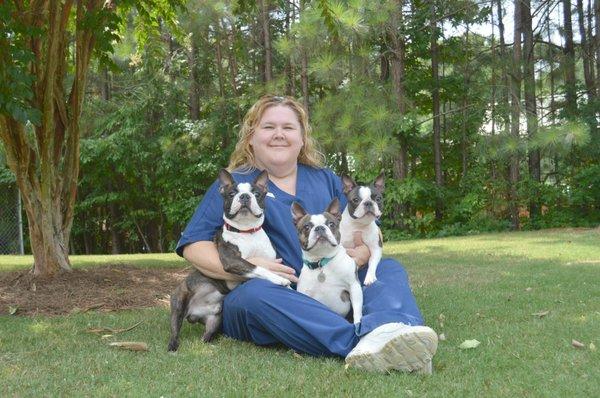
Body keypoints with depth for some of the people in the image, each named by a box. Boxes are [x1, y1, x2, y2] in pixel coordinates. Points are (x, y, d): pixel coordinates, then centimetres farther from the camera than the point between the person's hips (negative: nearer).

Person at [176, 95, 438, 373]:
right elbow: (192, 245, -2)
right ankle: (358, 341, -54)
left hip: (332, 292, 4)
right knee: (255, 292, -35)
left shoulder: (325, 179, 19)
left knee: (389, 268, -14)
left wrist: (362, 253, -8)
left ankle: (390, 328, -50)